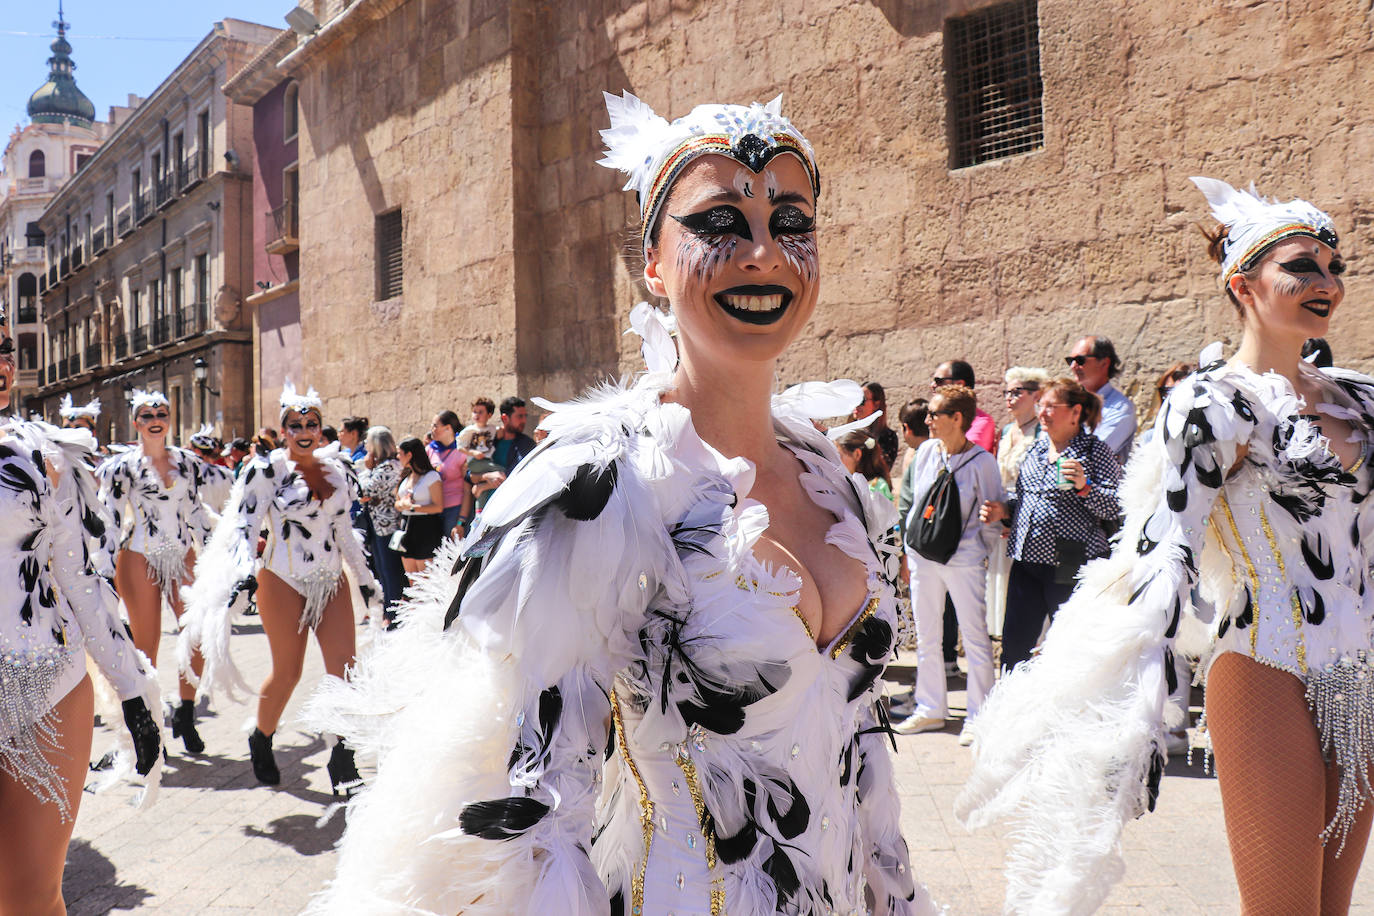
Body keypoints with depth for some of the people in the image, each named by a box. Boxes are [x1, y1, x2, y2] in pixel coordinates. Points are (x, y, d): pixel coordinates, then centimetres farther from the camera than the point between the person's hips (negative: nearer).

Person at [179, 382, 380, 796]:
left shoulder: (338, 469, 9)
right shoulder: (266, 469, -5)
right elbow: (244, 525, -8)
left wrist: (366, 579, 22)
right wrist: (245, 572, -24)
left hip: (331, 582, 4)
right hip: (283, 581, -4)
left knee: (345, 668, -6)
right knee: (287, 673, 4)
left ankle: (343, 762, 2)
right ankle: (261, 741, 33)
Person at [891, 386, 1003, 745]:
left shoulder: (981, 460, -11)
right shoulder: (926, 451, 3)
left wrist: (984, 554, -3)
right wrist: (911, 544, 13)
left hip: (963, 559, -5)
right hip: (922, 556, 6)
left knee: (975, 638, 3)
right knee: (926, 638, 14)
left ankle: (979, 717, 14)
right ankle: (930, 710, 27)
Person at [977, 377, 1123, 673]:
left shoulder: (1095, 451, -4)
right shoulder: (1035, 448, 14)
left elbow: (1115, 507, -10)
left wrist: (1083, 486, -25)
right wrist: (1004, 511, 5)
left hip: (1070, 567, -6)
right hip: (1026, 560, 6)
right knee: (1014, 646, 9)